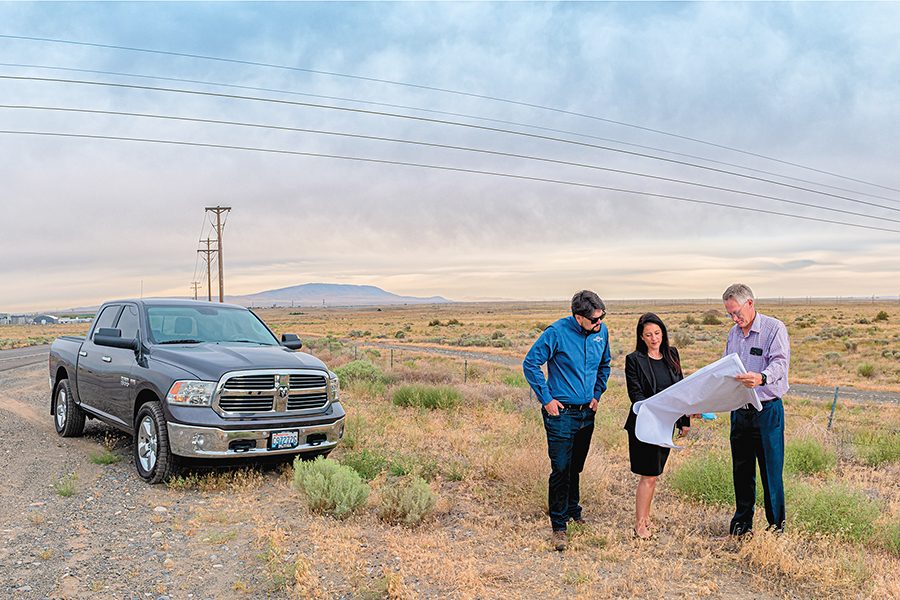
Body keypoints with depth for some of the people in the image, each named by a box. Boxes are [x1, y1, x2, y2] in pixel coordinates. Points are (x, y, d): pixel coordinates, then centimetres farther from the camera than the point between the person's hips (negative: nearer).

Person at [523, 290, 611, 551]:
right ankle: (558, 526, 6)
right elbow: (530, 364, -12)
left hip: (587, 412, 6)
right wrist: (546, 399, -12)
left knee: (576, 467, 19)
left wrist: (597, 394, 10)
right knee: (561, 469, -5)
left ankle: (573, 511, 37)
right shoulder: (557, 332, -17)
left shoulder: (602, 332, 1)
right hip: (561, 412, -5)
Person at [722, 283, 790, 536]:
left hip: (767, 411, -6)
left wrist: (762, 378, -42)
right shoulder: (733, 333, 13)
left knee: (771, 469, 1)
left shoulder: (774, 328, -7)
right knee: (741, 469, 12)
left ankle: (776, 524, 16)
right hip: (739, 410, 6)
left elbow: (780, 363, -21)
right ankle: (742, 522, 25)